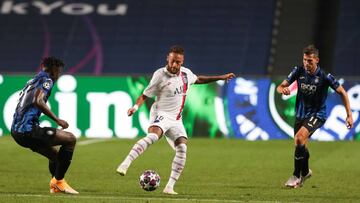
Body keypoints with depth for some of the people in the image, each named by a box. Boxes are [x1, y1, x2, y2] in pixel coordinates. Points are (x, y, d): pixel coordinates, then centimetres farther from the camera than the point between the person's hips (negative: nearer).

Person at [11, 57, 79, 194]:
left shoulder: (33, 81, 22)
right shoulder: (46, 80, -4)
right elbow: (38, 101, -22)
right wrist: (57, 120, -19)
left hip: (16, 130, 10)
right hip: (28, 130, -10)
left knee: (55, 155, 25)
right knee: (70, 139, -8)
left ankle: (56, 185, 19)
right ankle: (59, 180, -7)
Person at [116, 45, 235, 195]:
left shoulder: (186, 73, 6)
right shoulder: (160, 75, -12)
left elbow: (198, 79, 28)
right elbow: (145, 95, -8)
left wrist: (221, 77, 30)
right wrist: (136, 107, -27)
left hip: (176, 119, 6)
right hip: (161, 114, -6)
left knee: (182, 148, -12)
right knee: (152, 136, -36)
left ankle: (170, 187, -7)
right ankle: (125, 164, -43)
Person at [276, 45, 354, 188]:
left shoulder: (324, 76, -17)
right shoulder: (299, 71, -7)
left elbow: (342, 92, -6)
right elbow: (280, 87, -3)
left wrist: (349, 115, -10)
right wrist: (283, 89, -29)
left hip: (317, 114, -5)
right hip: (301, 114, 5)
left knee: (299, 138, -27)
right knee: (301, 146, 12)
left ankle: (297, 176, -16)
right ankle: (305, 172, 43)